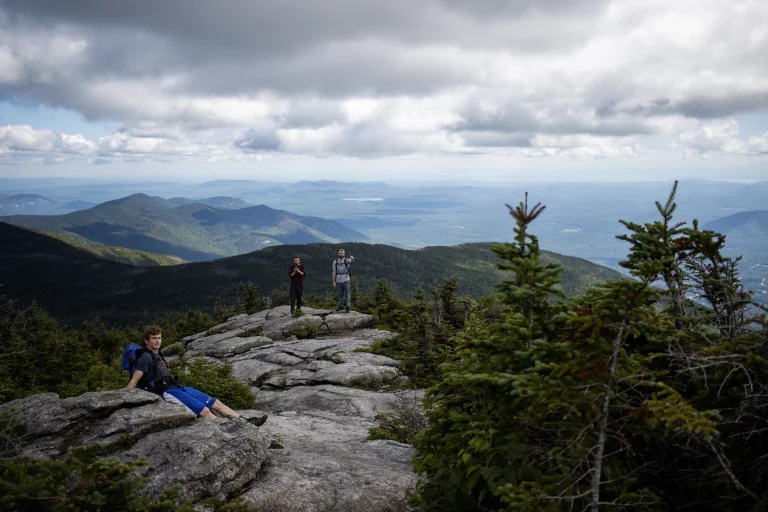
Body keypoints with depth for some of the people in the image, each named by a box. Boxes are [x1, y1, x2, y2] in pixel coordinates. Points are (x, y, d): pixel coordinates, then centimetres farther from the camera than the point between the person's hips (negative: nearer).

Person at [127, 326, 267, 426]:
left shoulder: (158, 356, 21)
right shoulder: (146, 357, -8)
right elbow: (133, 380, -16)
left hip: (178, 387, 9)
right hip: (167, 392, -9)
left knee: (216, 403, 3)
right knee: (204, 411, -22)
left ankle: (246, 422, 2)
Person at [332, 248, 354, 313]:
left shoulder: (346, 260, -5)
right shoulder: (335, 261, 3)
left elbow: (352, 262, -29)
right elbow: (334, 272, 3)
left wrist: (352, 258, -53)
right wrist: (334, 282, -3)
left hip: (346, 280, -3)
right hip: (338, 281, 3)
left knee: (347, 294, -4)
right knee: (340, 294, 13)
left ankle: (348, 307, -2)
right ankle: (341, 306, 27)